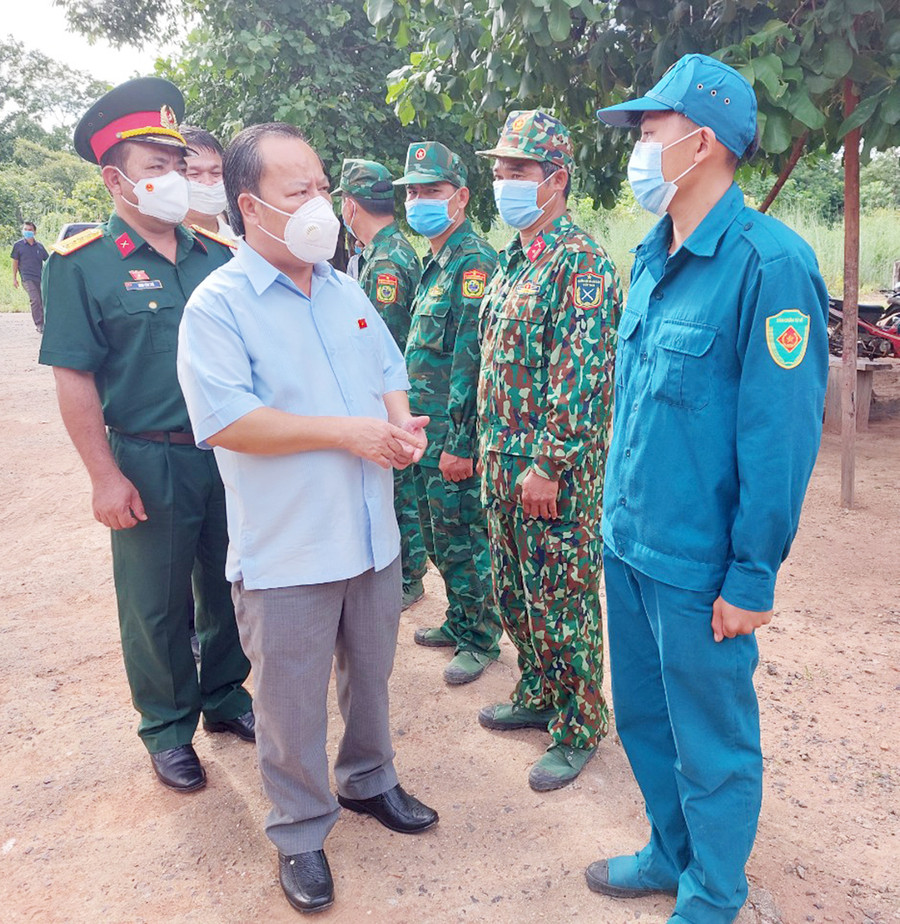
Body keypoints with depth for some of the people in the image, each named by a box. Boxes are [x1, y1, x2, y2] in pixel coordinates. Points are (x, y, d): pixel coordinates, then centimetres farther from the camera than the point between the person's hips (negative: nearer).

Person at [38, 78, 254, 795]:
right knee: (157, 605, 10)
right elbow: (75, 379, -8)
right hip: (151, 465, -4)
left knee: (231, 589, 16)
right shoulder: (83, 264, -5)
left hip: (233, 458, 4)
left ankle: (226, 698, 38)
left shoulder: (219, 256, 7)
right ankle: (168, 728, 30)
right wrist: (105, 475, -12)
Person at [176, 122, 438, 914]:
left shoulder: (346, 291, 10)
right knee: (294, 699, 10)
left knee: (371, 674, 22)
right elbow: (227, 422, -22)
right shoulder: (217, 304, -12)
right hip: (287, 551, -6)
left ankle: (369, 780, 46)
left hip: (371, 535, 6)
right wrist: (346, 433, -21)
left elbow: (389, 375, 15)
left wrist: (402, 425, -7)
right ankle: (300, 830, 32)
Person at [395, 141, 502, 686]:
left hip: (454, 436, -9)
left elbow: (471, 359, -22)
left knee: (462, 538, 2)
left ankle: (482, 639, 18)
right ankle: (459, 622, 34)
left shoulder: (473, 262, -14)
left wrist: (459, 443, -24)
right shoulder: (437, 263, 16)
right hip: (428, 432, 9)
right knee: (440, 536, 18)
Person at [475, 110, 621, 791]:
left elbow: (580, 377, -21)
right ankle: (539, 695, 38)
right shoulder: (513, 261, 15)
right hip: (505, 463, 9)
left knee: (562, 601, 2)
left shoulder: (581, 263, -14)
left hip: (556, 473, -9)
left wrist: (548, 465, -23)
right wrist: (491, 447, 17)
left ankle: (579, 729, 20)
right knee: (516, 591, 19)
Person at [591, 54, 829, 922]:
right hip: (628, 542, 8)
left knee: (712, 743, 12)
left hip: (699, 565, -8)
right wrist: (620, 512, 16)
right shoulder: (651, 257, 8)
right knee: (643, 718, 22)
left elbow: (781, 433, -18)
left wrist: (752, 576, -15)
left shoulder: (768, 263, -17)